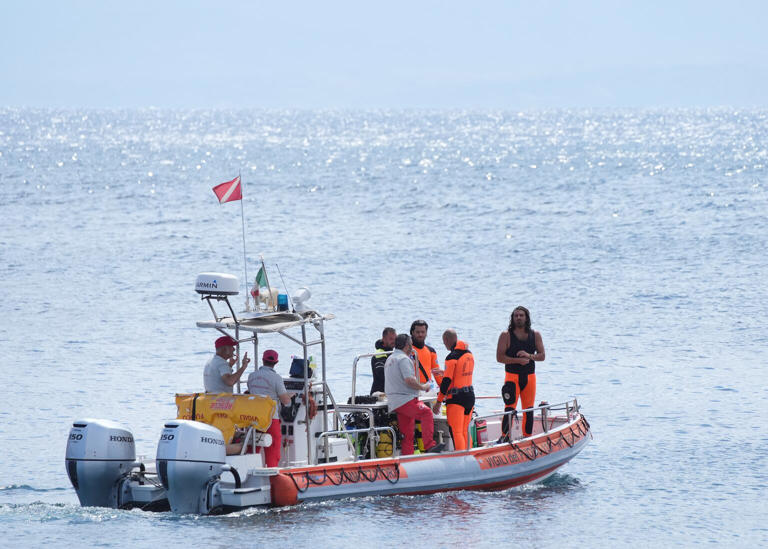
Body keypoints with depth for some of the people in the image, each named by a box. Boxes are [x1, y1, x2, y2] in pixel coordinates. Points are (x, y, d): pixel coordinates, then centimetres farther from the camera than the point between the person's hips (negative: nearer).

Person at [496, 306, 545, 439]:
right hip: (512, 377, -4)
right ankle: (505, 437, -13)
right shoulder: (506, 335, -2)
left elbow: (542, 356, 5)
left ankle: (527, 437, 16)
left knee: (529, 410, 7)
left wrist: (529, 356, -16)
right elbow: (500, 357, -8)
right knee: (510, 409, -14)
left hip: (530, 377, 4)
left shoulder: (535, 335, 8)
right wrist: (518, 360, -18)